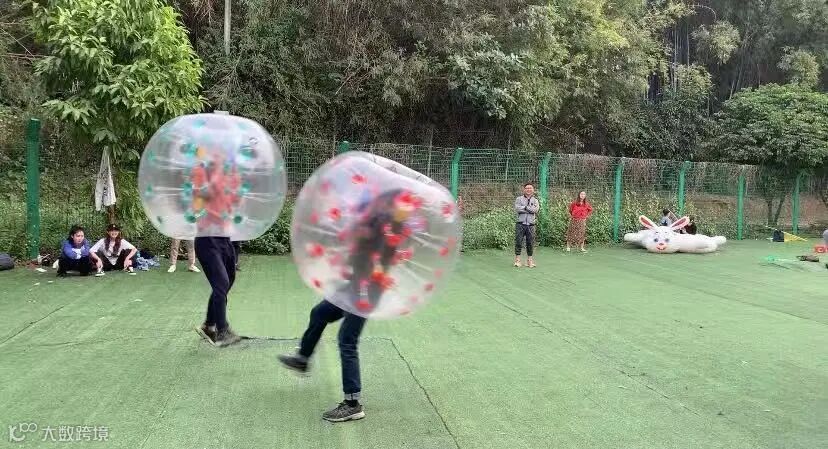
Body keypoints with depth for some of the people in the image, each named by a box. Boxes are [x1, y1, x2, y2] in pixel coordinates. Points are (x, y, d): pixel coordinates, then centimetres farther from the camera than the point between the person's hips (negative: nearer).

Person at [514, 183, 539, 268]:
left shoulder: (535, 200, 12)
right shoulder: (519, 199, 7)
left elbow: (536, 209, -7)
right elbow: (517, 209, -11)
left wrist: (525, 207, -9)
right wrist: (530, 209, -8)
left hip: (530, 225, 2)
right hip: (520, 224, -2)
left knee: (530, 243, 4)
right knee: (518, 242, -2)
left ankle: (530, 260, 15)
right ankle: (517, 259, 6)